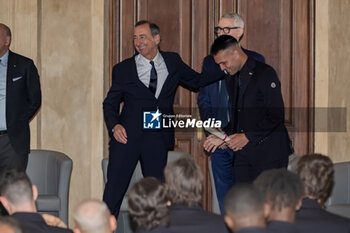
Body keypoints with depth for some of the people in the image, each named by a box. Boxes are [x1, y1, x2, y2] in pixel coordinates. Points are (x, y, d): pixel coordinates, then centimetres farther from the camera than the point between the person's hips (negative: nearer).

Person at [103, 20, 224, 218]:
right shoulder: (123, 70, 2)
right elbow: (110, 103, 7)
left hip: (157, 141, 2)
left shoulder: (172, 62, 7)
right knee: (114, 189, -2)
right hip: (127, 136, -2)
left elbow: (196, 80, 20)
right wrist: (114, 125, -12)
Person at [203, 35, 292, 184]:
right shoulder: (231, 79, 16)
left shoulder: (265, 73, -9)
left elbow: (276, 116, -15)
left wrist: (248, 137, -16)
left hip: (269, 153, -7)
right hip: (243, 154, 7)